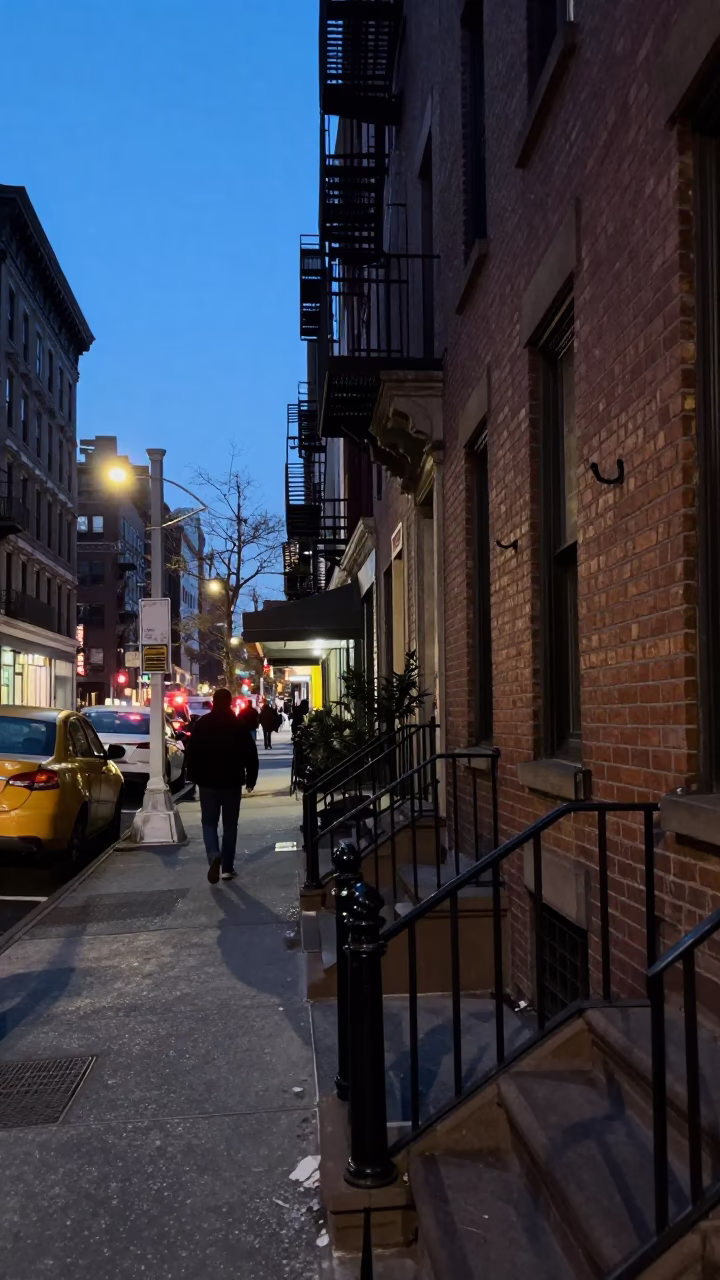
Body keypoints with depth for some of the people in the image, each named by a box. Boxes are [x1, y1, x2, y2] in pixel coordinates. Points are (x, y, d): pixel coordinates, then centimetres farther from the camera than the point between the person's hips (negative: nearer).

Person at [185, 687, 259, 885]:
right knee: (230, 824, 9)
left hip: (208, 781, 0)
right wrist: (251, 778, 7)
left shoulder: (201, 724, -2)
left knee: (209, 822, 8)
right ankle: (227, 867, 8)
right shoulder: (239, 725, -3)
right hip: (232, 781, 0)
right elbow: (251, 755, -2)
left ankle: (214, 856, -18)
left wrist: (193, 776, 11)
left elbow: (191, 753, 0)